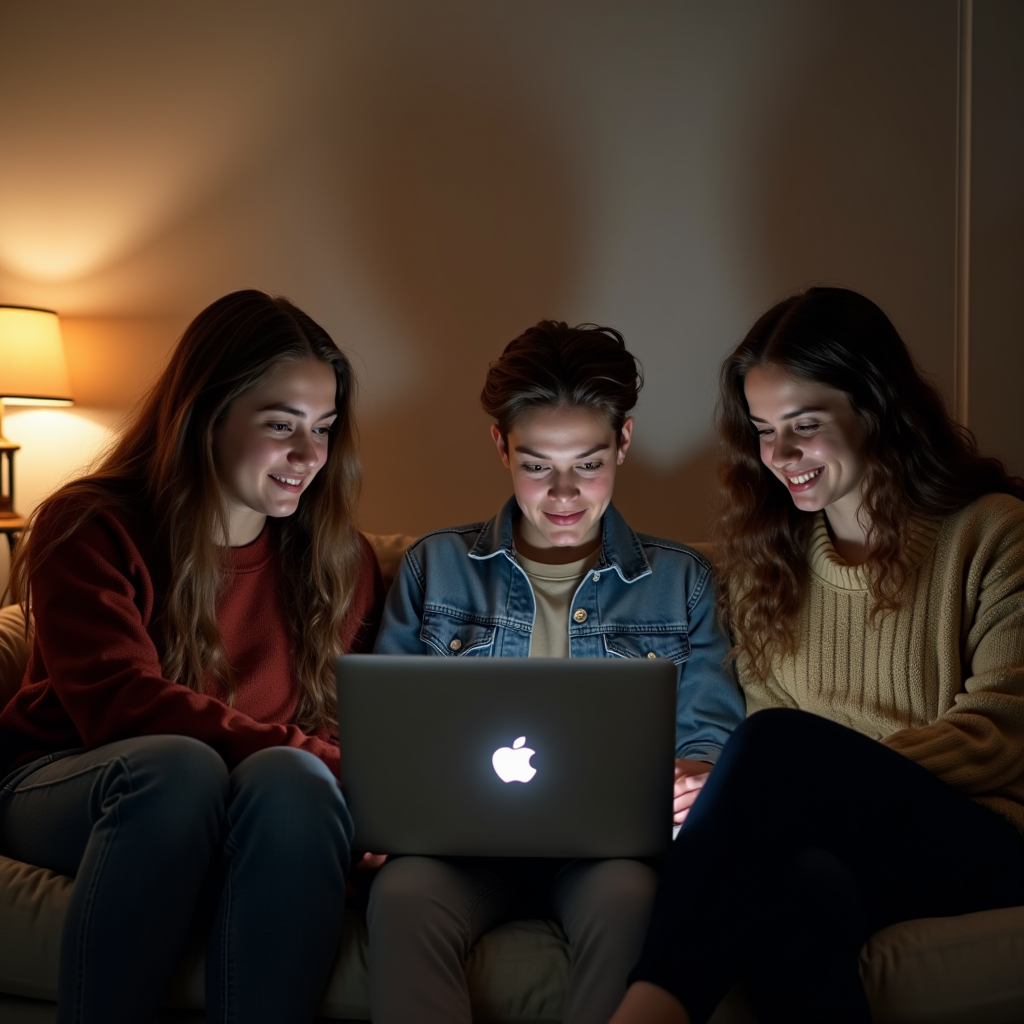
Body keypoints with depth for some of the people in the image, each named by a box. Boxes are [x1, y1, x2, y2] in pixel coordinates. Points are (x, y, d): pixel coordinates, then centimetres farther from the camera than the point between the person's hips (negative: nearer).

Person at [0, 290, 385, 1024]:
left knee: (288, 780, -34)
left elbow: (353, 718, 7)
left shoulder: (339, 557, 8)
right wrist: (319, 756, -28)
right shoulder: (90, 528, -4)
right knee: (176, 765, -37)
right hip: (61, 787, -2)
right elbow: (120, 703, -18)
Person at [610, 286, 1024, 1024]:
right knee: (796, 888, -39)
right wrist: (729, 793, -10)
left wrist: (830, 777, -18)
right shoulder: (767, 550, 16)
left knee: (779, 745, -35)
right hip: (822, 834, 3)